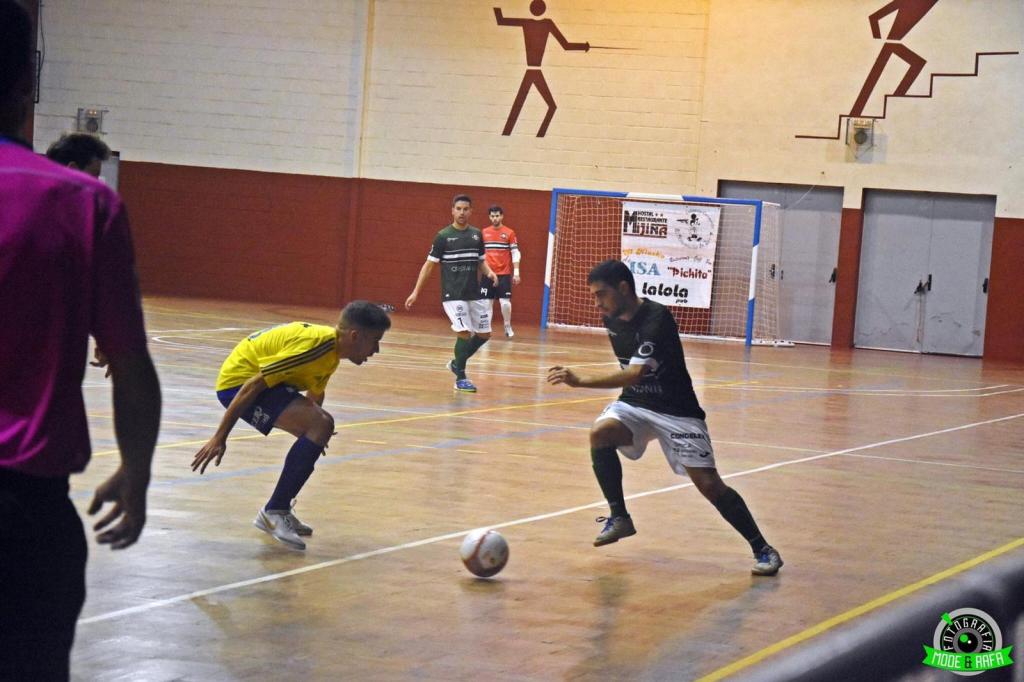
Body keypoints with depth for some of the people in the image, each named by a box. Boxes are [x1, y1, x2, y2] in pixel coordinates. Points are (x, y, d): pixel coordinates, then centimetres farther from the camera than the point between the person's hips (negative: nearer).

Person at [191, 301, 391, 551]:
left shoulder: (332, 350, 6)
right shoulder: (316, 344, -25)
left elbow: (314, 395, 24)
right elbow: (254, 385, -25)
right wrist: (220, 437, -22)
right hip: (239, 379, -10)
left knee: (322, 426, 15)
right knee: (320, 425, -22)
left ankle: (279, 510, 19)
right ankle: (273, 512, -16)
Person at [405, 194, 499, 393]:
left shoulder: (476, 235, 8)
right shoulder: (443, 236, -5)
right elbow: (429, 264, -1)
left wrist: (489, 272, -5)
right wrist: (416, 292, -4)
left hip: (475, 294, 5)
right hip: (453, 294, -5)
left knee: (484, 334, 6)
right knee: (464, 332, -14)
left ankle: (456, 363, 28)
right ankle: (460, 378, 1)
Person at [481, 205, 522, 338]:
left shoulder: (509, 233, -1)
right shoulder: (484, 233, 8)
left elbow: (515, 253, -1)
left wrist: (516, 272, -7)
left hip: (504, 273, -3)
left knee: (505, 302, -8)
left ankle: (508, 326, 11)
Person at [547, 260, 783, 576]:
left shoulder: (656, 319, -26)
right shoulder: (613, 320, -1)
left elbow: (636, 373, -39)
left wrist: (581, 382, -47)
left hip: (676, 411, -6)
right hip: (634, 403, 6)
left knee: (709, 484, -12)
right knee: (600, 433, -24)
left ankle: (762, 549, 2)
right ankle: (619, 517, -8)